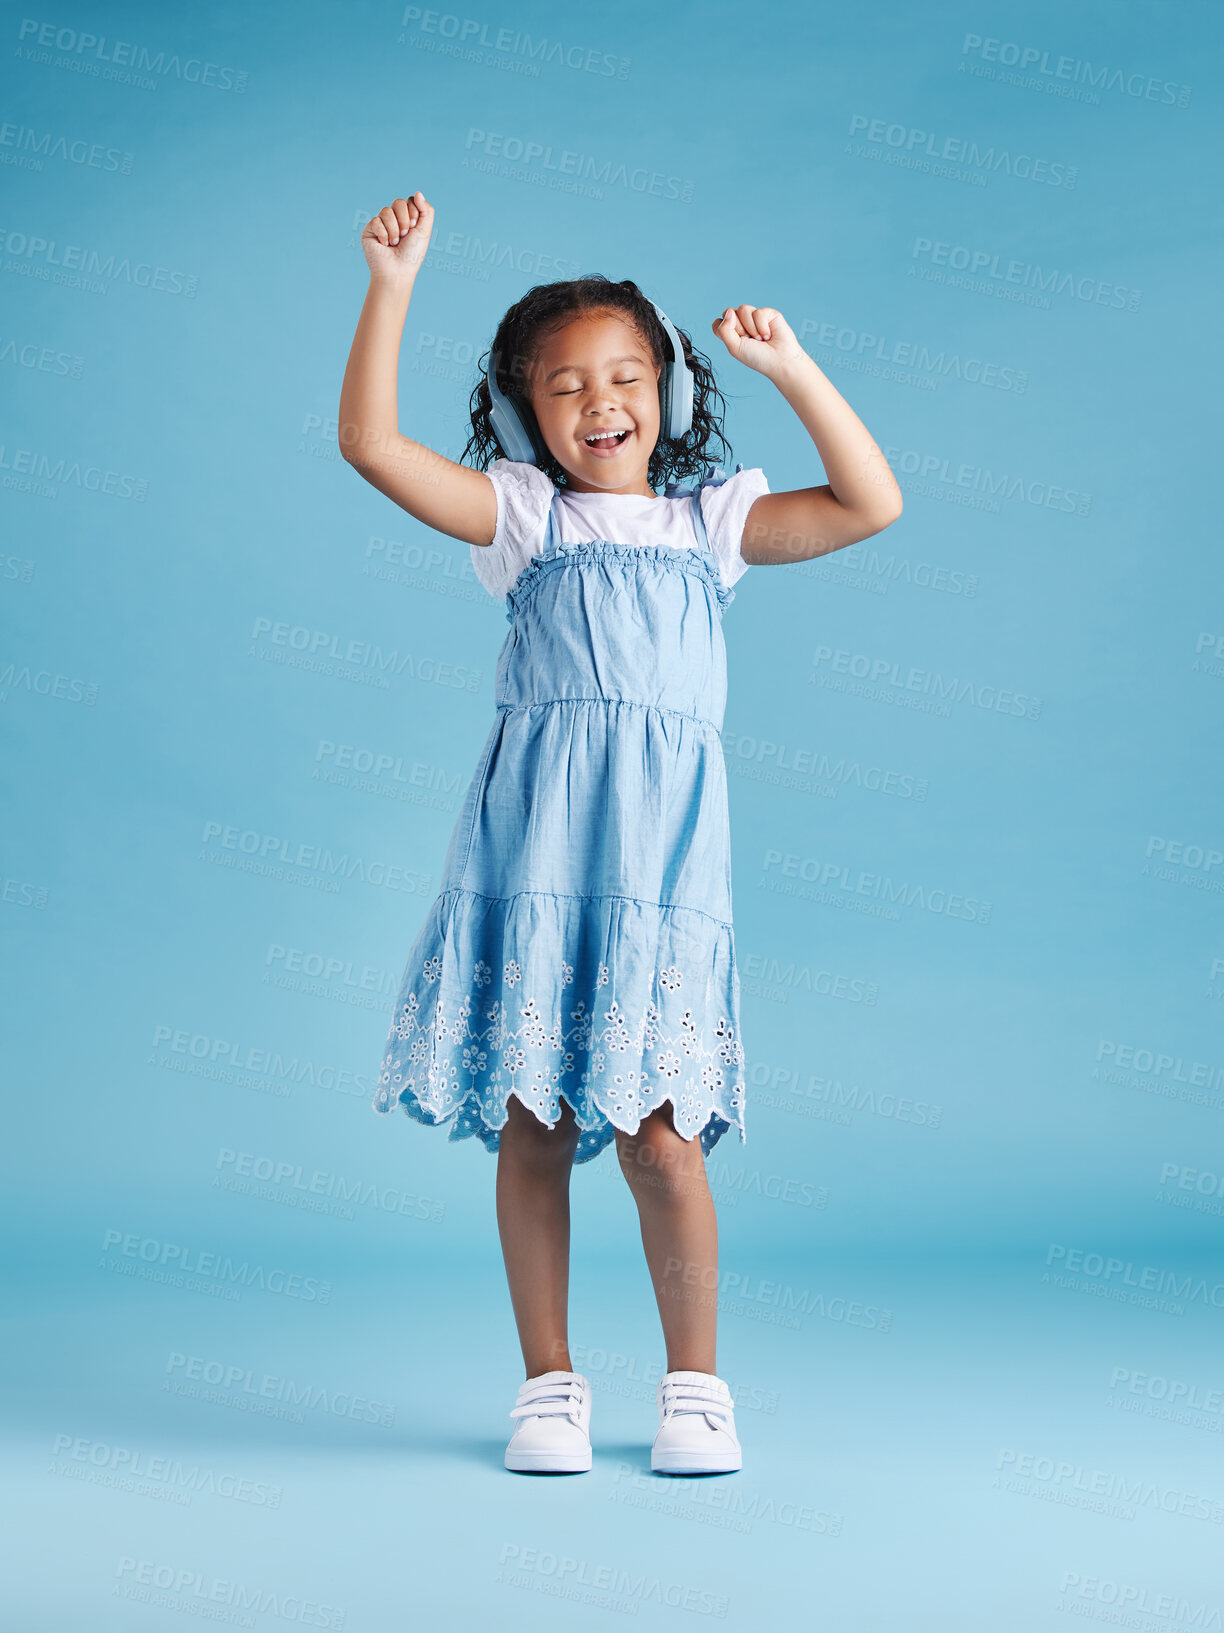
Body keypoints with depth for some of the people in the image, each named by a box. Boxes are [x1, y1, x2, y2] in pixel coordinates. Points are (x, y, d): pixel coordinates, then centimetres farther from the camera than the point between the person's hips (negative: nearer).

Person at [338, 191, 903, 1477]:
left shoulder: (711, 521, 17)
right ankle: (549, 1380, 18)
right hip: (533, 841, 0)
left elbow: (871, 504, 10)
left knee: (659, 1134, -6)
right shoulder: (521, 516, 12)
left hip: (660, 846, 0)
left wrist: (791, 368, 5)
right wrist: (391, 287, -2)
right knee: (532, 1122, 3)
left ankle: (694, 1382, 12)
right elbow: (370, 442, 3)